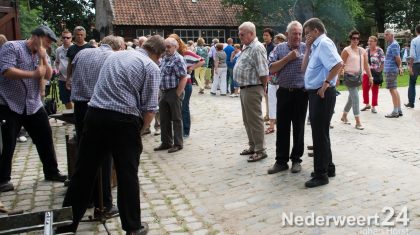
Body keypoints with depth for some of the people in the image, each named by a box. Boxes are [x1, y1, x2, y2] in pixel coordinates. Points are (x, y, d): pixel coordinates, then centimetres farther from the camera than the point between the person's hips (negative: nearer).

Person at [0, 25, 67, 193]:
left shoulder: (42, 54, 10)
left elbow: (48, 76, 2)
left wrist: (43, 58, -11)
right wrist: (33, 74, -25)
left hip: (33, 105, 6)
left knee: (45, 137, 9)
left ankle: (51, 172, 22)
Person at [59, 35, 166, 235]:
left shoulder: (114, 55, 20)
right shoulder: (151, 67, 1)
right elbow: (149, 109, -7)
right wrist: (138, 128, 10)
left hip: (95, 113, 5)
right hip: (124, 120, -5)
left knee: (84, 172, 13)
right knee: (127, 175, 8)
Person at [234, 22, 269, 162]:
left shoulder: (257, 48, -16)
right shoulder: (246, 47, 16)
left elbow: (263, 72, -21)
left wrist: (262, 87, -10)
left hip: (252, 89, -10)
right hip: (244, 88, 10)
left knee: (255, 120, -4)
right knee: (247, 120, 16)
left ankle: (260, 150, 5)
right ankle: (252, 146, 27)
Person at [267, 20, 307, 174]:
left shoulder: (306, 48, 2)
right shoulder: (280, 48, 6)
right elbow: (271, 69, -5)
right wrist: (288, 58, -10)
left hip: (301, 93, -1)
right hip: (284, 93, 1)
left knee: (298, 128, 7)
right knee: (282, 128, 6)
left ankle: (296, 160, 20)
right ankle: (281, 161, 16)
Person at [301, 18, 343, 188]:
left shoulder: (324, 43, -13)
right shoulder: (316, 46, 16)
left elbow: (338, 64, -28)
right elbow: (304, 68, 15)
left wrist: (326, 83, -23)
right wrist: (308, 49, 8)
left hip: (322, 94, -10)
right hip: (315, 93, 10)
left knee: (320, 134, -5)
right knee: (320, 133, 16)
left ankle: (321, 174, 4)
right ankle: (328, 167, 28)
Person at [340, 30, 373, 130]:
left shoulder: (362, 50, 10)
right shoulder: (346, 50, -6)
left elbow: (366, 65, 10)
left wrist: (370, 77, 6)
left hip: (358, 76, 6)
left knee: (352, 97, 14)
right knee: (355, 97, -13)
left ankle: (344, 116, 32)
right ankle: (358, 122, -11)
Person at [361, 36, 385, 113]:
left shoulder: (379, 51, -7)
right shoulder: (367, 50, 9)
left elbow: (383, 62, -7)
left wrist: (379, 71, -12)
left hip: (375, 73, -5)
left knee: (375, 91, 3)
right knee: (365, 89, 7)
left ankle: (373, 107, 12)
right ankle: (367, 104, 25)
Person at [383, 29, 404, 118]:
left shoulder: (394, 45, -13)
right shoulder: (391, 45, 17)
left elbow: (397, 57, -18)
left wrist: (399, 67, -4)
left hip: (391, 70, -10)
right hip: (389, 70, 10)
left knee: (393, 90, -7)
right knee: (394, 90, 13)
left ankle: (395, 111, -4)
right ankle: (399, 110, 19)